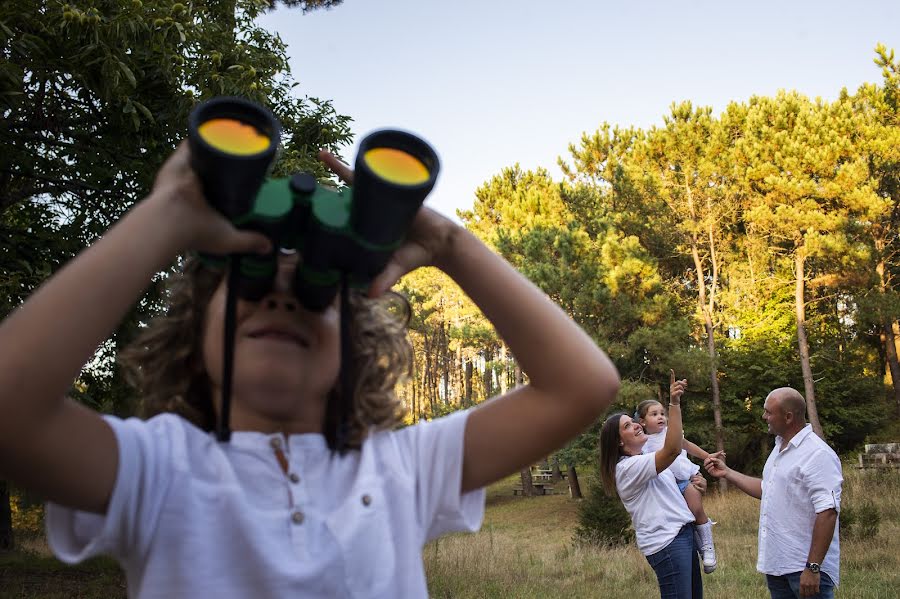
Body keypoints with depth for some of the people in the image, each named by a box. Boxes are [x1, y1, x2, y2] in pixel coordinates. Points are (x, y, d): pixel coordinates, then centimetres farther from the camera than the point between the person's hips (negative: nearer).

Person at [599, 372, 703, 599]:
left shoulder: (644, 460, 16)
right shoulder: (628, 467, -15)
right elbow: (672, 450, -27)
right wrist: (674, 403, -31)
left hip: (683, 534, 10)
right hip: (666, 542, -10)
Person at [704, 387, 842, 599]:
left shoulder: (818, 454, -17)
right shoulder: (780, 448, 13)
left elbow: (827, 512, -22)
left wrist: (813, 567, -24)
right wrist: (727, 473, 19)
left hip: (805, 568, -9)